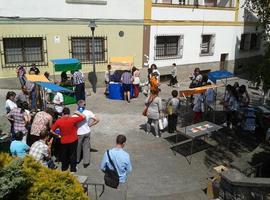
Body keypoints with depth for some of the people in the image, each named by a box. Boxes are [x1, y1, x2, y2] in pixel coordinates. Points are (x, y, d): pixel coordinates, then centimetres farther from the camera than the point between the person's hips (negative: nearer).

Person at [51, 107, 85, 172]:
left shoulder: (58, 121, -13)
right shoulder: (73, 119, -19)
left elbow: (52, 130, -6)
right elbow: (83, 117, -9)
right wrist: (77, 113, 5)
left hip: (63, 141, 2)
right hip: (73, 140, -1)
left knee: (64, 155, 21)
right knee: (73, 155, 14)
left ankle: (64, 168, 34)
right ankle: (73, 168, 22)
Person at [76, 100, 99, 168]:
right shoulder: (88, 112, -8)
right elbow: (97, 120, -6)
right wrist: (90, 125, 1)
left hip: (79, 133, -2)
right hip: (87, 132, 3)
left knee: (78, 147, 18)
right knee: (86, 147, 13)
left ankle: (77, 160, 37)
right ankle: (86, 162, 17)